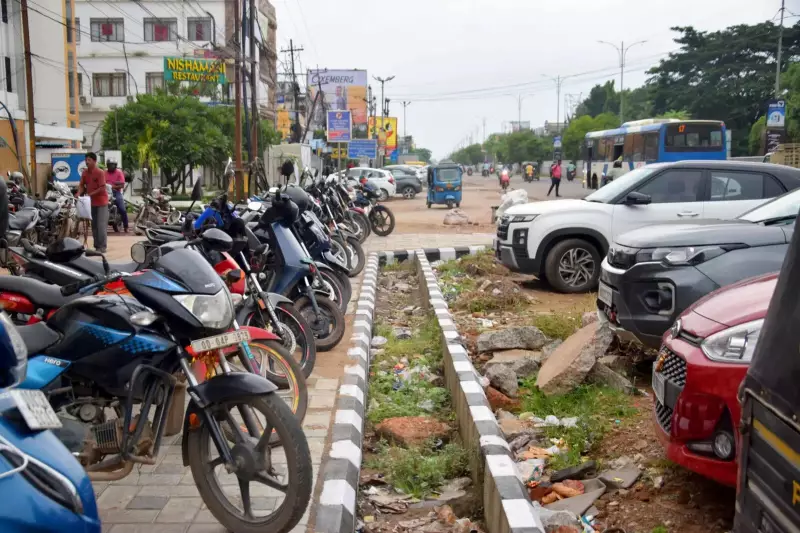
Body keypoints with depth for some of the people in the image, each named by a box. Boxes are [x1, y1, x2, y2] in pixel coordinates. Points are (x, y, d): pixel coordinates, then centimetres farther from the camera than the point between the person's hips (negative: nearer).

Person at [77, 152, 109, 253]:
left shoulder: (100, 173, -14)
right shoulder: (85, 173, 5)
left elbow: (102, 188, -18)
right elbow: (81, 185, 7)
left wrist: (90, 194, -21)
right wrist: (78, 194, -12)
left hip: (101, 202, -7)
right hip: (91, 202, 7)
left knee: (101, 225, -7)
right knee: (94, 225, 11)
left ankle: (102, 247, -4)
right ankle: (96, 246, 19)